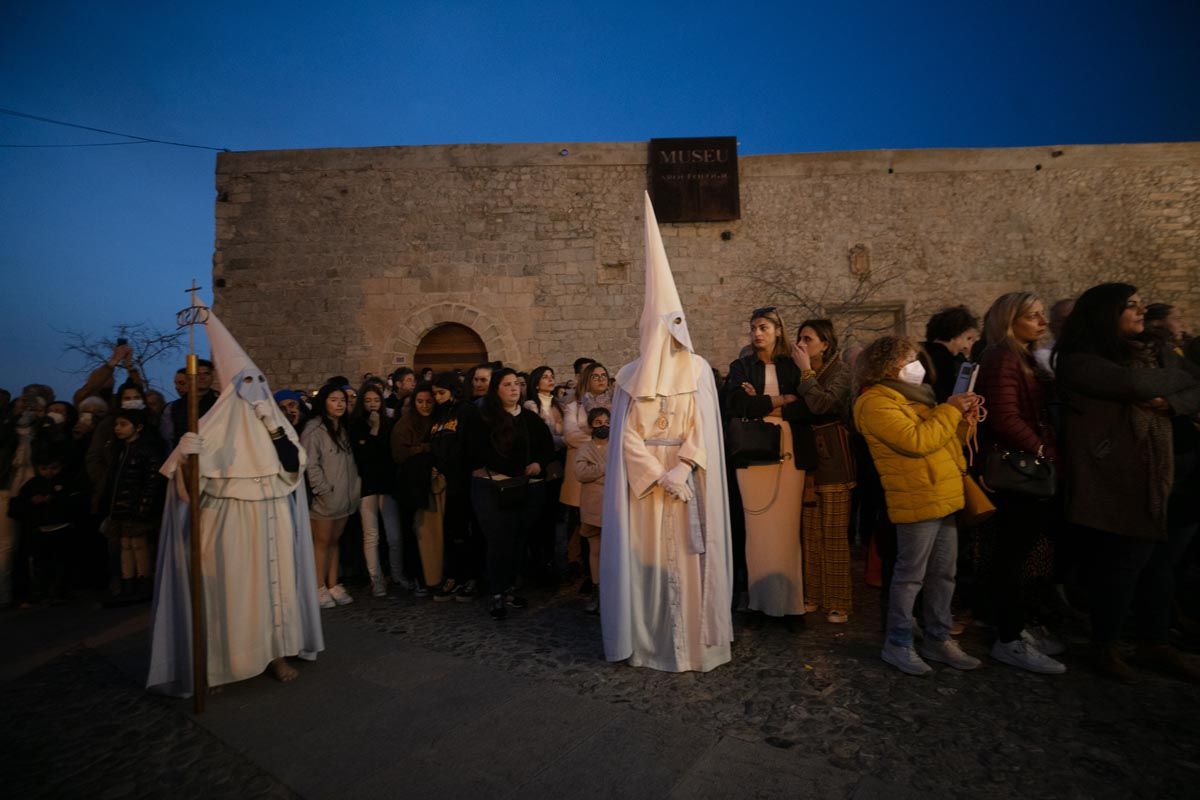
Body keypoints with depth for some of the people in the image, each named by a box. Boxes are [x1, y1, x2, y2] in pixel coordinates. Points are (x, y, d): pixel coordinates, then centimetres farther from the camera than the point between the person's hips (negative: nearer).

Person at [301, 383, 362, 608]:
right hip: (325, 498, -6)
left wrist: (354, 488, 7)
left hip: (344, 497, 6)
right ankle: (320, 589, 13)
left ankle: (333, 586, 18)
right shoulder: (314, 430, -10)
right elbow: (310, 464, -15)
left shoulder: (344, 429, 14)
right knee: (322, 542, 3)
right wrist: (324, 490, -16)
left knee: (334, 541, 12)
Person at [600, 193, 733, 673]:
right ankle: (648, 636, 14)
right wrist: (659, 476, -10)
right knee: (646, 557, 4)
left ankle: (692, 638, 15)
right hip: (643, 482, 0)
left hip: (687, 483, 0)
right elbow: (627, 436, -3)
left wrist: (678, 472, -12)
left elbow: (703, 430, -3)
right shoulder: (630, 376, 4)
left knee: (686, 557, 4)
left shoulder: (698, 370, 4)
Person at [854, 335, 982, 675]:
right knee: (910, 576, -1)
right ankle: (897, 644, 12)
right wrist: (950, 410, -13)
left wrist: (962, 414, 3)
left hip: (943, 498, 10)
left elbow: (945, 437, 21)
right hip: (917, 501, -9)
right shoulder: (876, 402, -13)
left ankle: (938, 639, 28)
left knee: (943, 574, 15)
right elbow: (916, 441, -24)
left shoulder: (911, 395, 19)